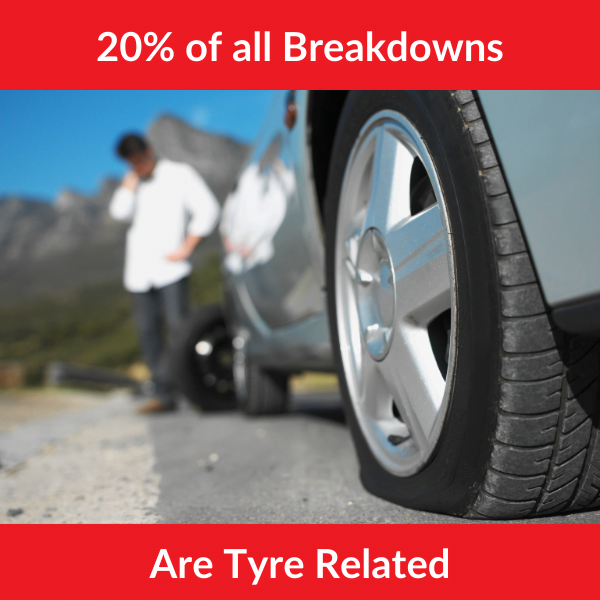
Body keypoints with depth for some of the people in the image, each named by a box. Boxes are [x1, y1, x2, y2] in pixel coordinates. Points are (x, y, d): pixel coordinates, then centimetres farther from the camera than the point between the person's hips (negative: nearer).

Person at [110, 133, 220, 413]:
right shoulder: (132, 184, 20)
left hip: (169, 267, -5)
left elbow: (207, 209, -3)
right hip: (139, 271, 5)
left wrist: (185, 248, -8)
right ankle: (163, 392, 6)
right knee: (147, 332, 1)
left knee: (177, 325, -13)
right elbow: (119, 212, 1)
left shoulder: (179, 173, 6)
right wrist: (132, 178, 2)